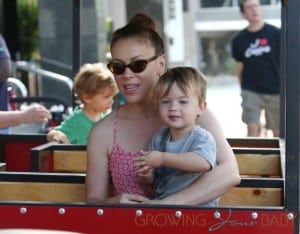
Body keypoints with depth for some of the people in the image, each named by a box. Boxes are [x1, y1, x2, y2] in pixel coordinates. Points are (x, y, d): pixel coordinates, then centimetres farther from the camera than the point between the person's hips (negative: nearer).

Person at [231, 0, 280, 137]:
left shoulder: (276, 34, -3)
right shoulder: (239, 40, 2)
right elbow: (240, 67, 10)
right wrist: (243, 89, 10)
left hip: (275, 91, 0)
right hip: (250, 92, 0)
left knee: (278, 131, 8)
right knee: (252, 128, -9)